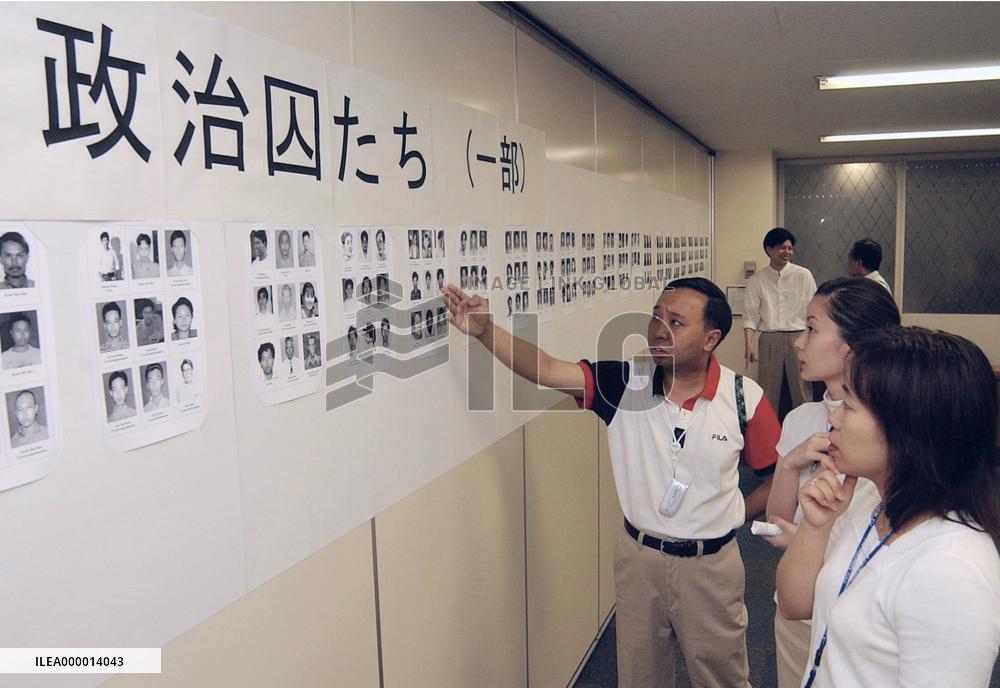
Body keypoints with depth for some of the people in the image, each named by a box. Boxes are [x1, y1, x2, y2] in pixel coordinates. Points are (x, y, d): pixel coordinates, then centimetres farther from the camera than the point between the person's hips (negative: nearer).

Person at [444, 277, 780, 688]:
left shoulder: (744, 398, -15)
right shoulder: (625, 382, -13)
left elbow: (779, 473, -2)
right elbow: (547, 371, -27)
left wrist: (737, 515, -6)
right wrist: (484, 330, -39)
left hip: (710, 565, -1)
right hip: (639, 557, 2)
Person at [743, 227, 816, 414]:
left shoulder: (803, 275, 3)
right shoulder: (757, 280, 5)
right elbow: (750, 315, 2)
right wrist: (748, 345, -11)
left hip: (798, 338, 0)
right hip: (769, 340, 1)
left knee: (802, 391, 3)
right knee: (768, 392, 5)